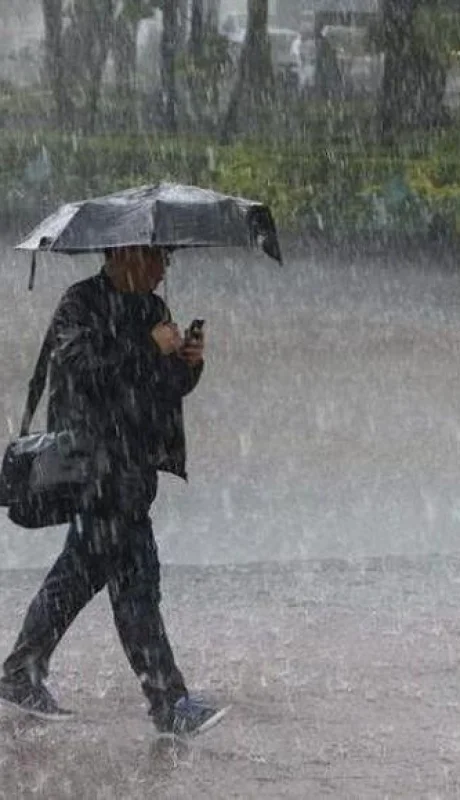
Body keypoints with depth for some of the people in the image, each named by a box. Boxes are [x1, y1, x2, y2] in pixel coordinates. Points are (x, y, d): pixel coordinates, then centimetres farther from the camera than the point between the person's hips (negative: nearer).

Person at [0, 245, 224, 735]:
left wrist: (188, 363, -2)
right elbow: (80, 363, -22)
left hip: (134, 461, 9)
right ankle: (168, 702, -10)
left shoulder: (151, 308, 16)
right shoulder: (80, 304, -8)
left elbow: (168, 390, 19)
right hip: (96, 460, -9)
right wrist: (149, 345, -19)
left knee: (84, 567, 15)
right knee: (133, 574, -10)